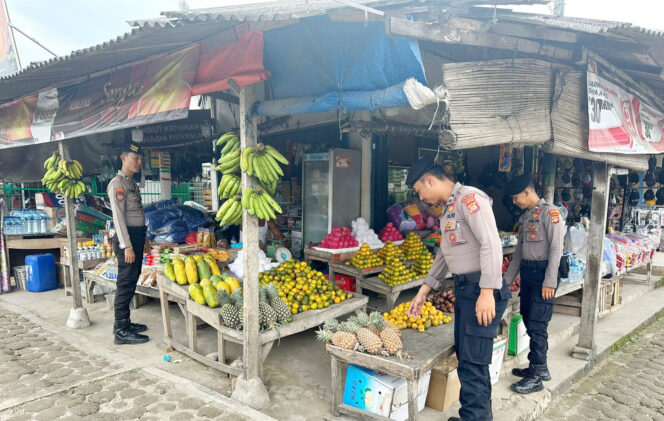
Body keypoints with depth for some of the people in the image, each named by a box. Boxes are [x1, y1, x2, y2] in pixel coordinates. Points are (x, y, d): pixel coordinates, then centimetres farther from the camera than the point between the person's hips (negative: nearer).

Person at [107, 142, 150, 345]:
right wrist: (127, 246, -21)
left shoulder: (132, 183, 18)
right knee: (126, 283, -7)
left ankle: (124, 323, 24)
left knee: (131, 281, 14)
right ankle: (121, 331, -1)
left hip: (138, 236, 9)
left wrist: (144, 239, 23)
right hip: (127, 237, -9)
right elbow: (118, 216, -17)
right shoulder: (117, 183, -10)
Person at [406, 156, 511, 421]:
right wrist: (423, 292, 22)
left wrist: (487, 292, -26)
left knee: (472, 364, -4)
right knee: (466, 358, 16)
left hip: (481, 291, -10)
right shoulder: (447, 210, 17)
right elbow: (443, 255, 23)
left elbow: (491, 244, -21)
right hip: (463, 290, 10)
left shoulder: (469, 198, -13)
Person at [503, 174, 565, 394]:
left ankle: (536, 377, 3)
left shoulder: (550, 213, -9)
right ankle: (540, 367, 26)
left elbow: (556, 248, -15)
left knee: (537, 325, -6)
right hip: (527, 272, 8)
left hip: (543, 271, -8)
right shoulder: (525, 217, 16)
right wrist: (506, 280, 19)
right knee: (529, 322, 12)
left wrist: (549, 282, -19)